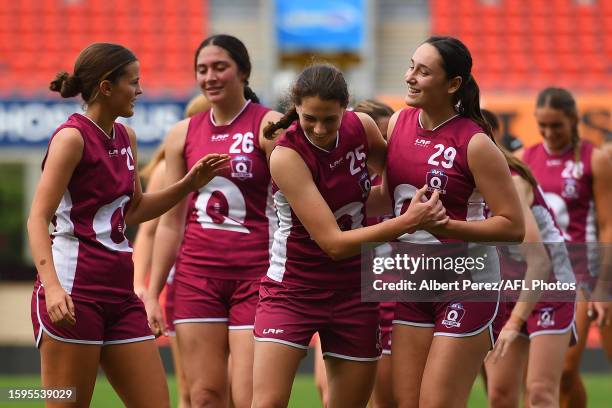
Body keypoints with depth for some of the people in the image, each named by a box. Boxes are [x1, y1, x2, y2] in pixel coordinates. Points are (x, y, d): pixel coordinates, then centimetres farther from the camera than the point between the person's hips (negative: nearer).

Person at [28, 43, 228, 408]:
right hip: (72, 293, -8)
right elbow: (38, 218, -15)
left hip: (119, 292, 8)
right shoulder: (72, 137, -9)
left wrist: (190, 184, 14)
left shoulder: (126, 137, 14)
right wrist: (52, 285, -29)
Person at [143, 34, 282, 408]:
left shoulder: (268, 125, -3)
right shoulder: (183, 134, 10)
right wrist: (152, 293, 12)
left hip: (255, 273, -4)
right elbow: (171, 222, 15)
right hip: (197, 275, 4)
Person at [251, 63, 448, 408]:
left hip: (354, 292, 5)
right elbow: (334, 243, -25)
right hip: (293, 288, -5)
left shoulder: (362, 127, -8)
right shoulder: (287, 156, -22)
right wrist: (408, 222, -28)